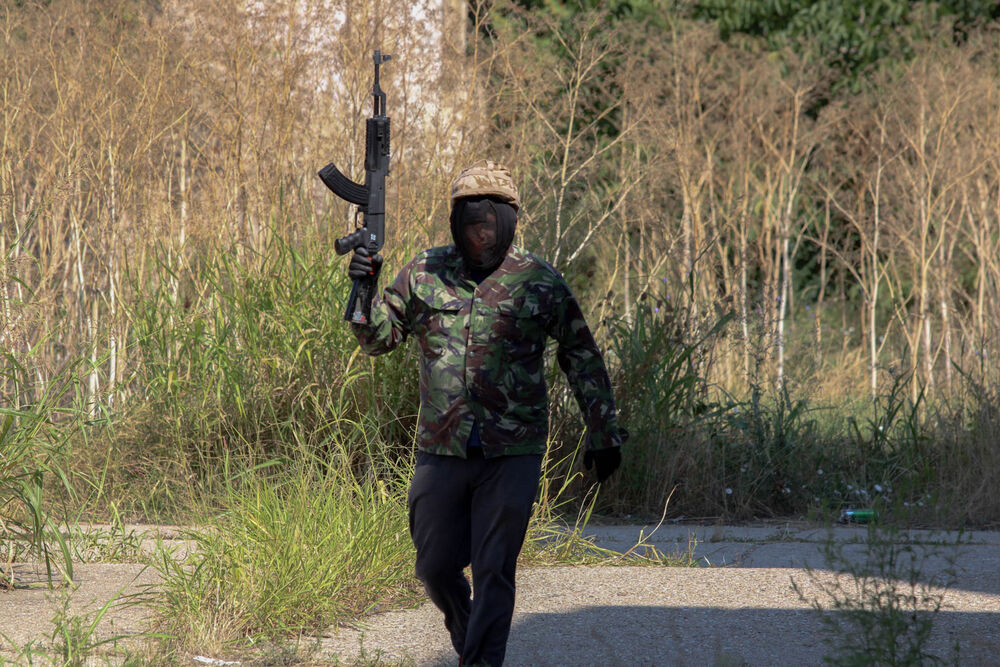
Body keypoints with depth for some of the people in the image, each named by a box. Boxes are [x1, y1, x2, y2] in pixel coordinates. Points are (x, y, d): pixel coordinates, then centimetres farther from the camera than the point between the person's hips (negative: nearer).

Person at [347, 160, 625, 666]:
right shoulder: (424, 274, 4)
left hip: (512, 453, -3)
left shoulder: (540, 283, -1)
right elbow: (376, 339, 10)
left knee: (494, 571, -7)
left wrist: (602, 431, 7)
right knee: (436, 567, 10)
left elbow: (582, 358, 8)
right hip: (441, 449, 3)